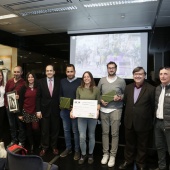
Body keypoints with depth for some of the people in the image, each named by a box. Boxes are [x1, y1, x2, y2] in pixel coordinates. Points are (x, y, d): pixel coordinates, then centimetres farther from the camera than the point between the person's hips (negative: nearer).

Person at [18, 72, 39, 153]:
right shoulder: (24, 88, 1)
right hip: (26, 111, 1)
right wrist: (20, 113, -2)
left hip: (35, 111, -1)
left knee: (35, 128, -9)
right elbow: (20, 101, 0)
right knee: (28, 129, 9)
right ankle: (31, 145, 25)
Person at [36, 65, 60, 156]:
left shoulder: (58, 82, -2)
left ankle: (54, 146, 30)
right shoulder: (41, 82, -1)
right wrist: (38, 110, -5)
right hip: (44, 110, 0)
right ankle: (44, 147, 28)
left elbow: (60, 96, 2)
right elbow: (38, 97, -1)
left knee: (55, 130, 12)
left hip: (55, 110, 0)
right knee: (45, 130, 10)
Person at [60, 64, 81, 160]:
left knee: (75, 131, 5)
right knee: (66, 130, 14)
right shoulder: (62, 81, 7)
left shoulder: (79, 82, -7)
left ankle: (77, 150, 21)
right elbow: (60, 95, 12)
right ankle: (68, 148, 30)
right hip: (64, 110, 4)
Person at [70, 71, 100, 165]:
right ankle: (83, 155, 24)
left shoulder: (96, 89, -2)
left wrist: (97, 110, -17)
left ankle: (90, 154, 34)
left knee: (91, 136, 14)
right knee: (82, 137, 0)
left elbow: (98, 103, 1)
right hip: (81, 116, 1)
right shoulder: (79, 89, 2)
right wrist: (72, 111, -9)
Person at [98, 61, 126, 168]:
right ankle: (105, 153, 22)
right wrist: (101, 100, -6)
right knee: (105, 132, 9)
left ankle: (113, 155, 16)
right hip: (104, 109, 2)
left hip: (116, 110, -2)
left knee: (115, 133, 2)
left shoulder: (121, 81, 1)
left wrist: (119, 97, -14)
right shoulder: (102, 80, 8)